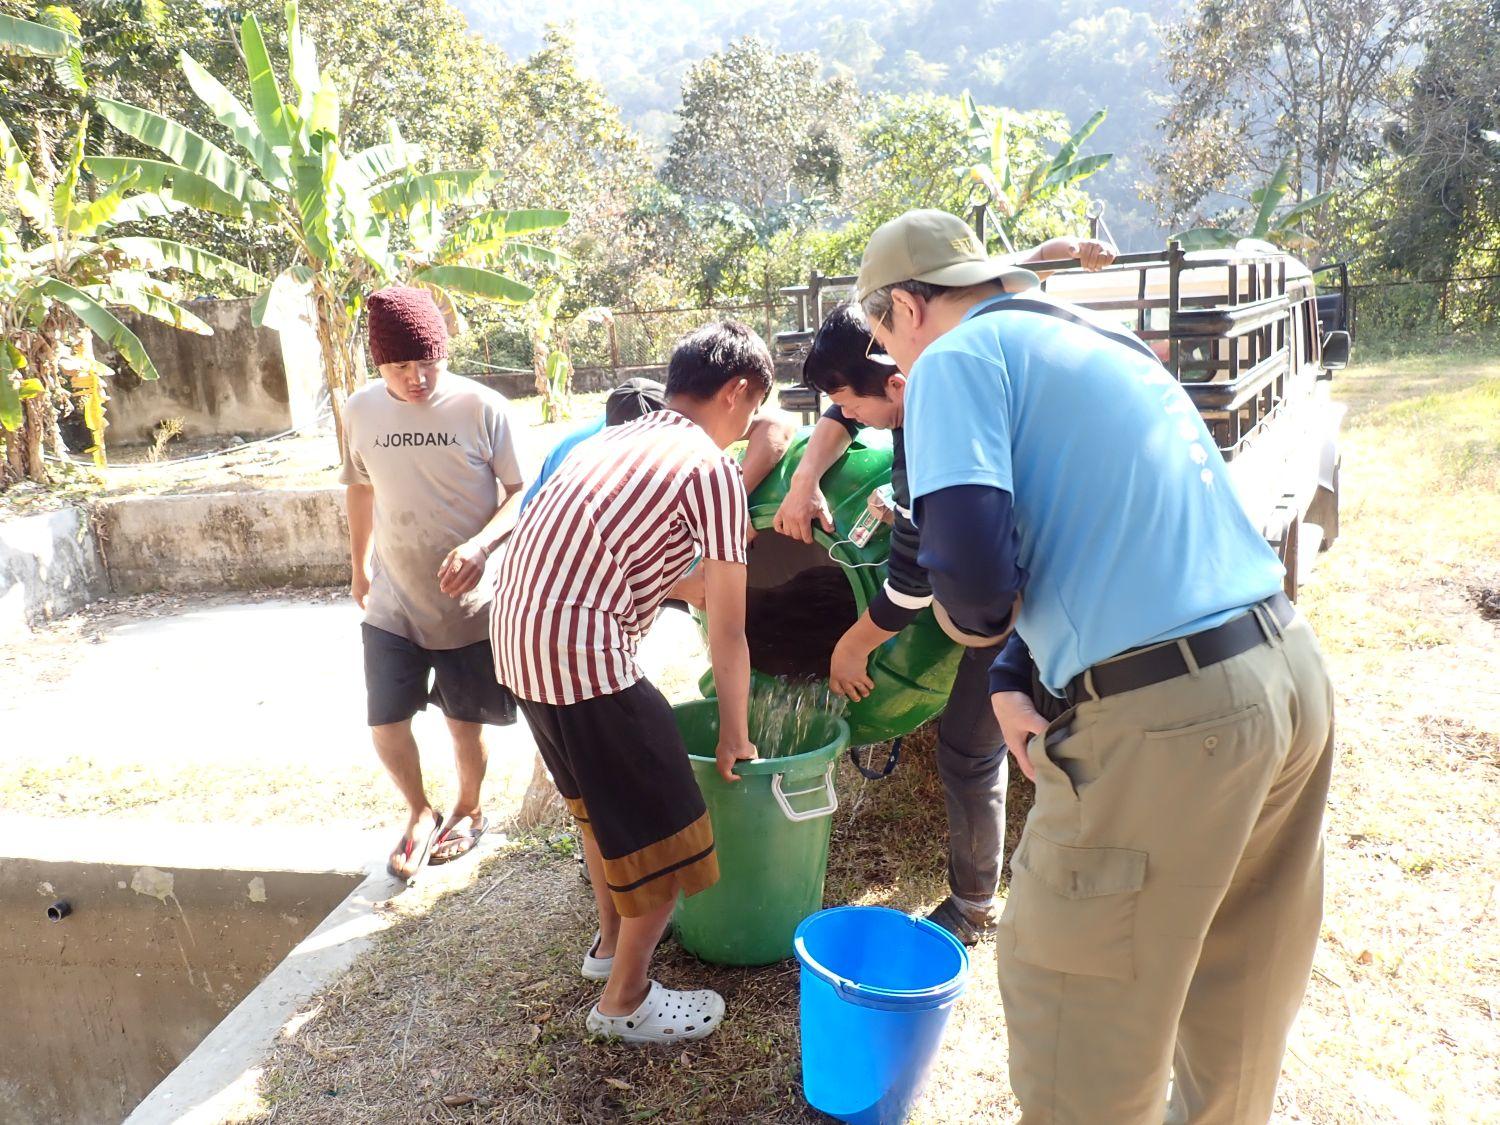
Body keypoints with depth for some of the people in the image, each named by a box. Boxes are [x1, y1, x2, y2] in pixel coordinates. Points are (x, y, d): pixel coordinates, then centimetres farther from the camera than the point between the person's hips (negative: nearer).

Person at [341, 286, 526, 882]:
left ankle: (468, 810, 38)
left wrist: (481, 545, -27)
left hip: (468, 602, -3)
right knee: (386, 721, 4)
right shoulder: (361, 410, -1)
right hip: (392, 602, 3)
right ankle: (420, 813, 32)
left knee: (465, 721, 10)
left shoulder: (482, 407, -13)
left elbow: (519, 491, -10)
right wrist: (358, 566, 20)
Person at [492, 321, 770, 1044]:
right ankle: (626, 1000, 23)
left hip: (516, 636, 9)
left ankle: (613, 938, 45)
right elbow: (726, 635, -3)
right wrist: (735, 735, 10)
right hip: (582, 653, -9)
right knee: (663, 828, 8)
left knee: (601, 796, 28)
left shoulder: (613, 441, 18)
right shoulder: (712, 468, -5)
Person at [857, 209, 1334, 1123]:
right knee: (1236, 984, 26)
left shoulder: (961, 356, -6)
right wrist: (1012, 677, 13)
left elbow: (972, 564, -20)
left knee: (1075, 996, 11)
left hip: (1167, 720, -9)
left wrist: (985, 619, 3)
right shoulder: (1106, 344, 20)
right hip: (1291, 671, 9)